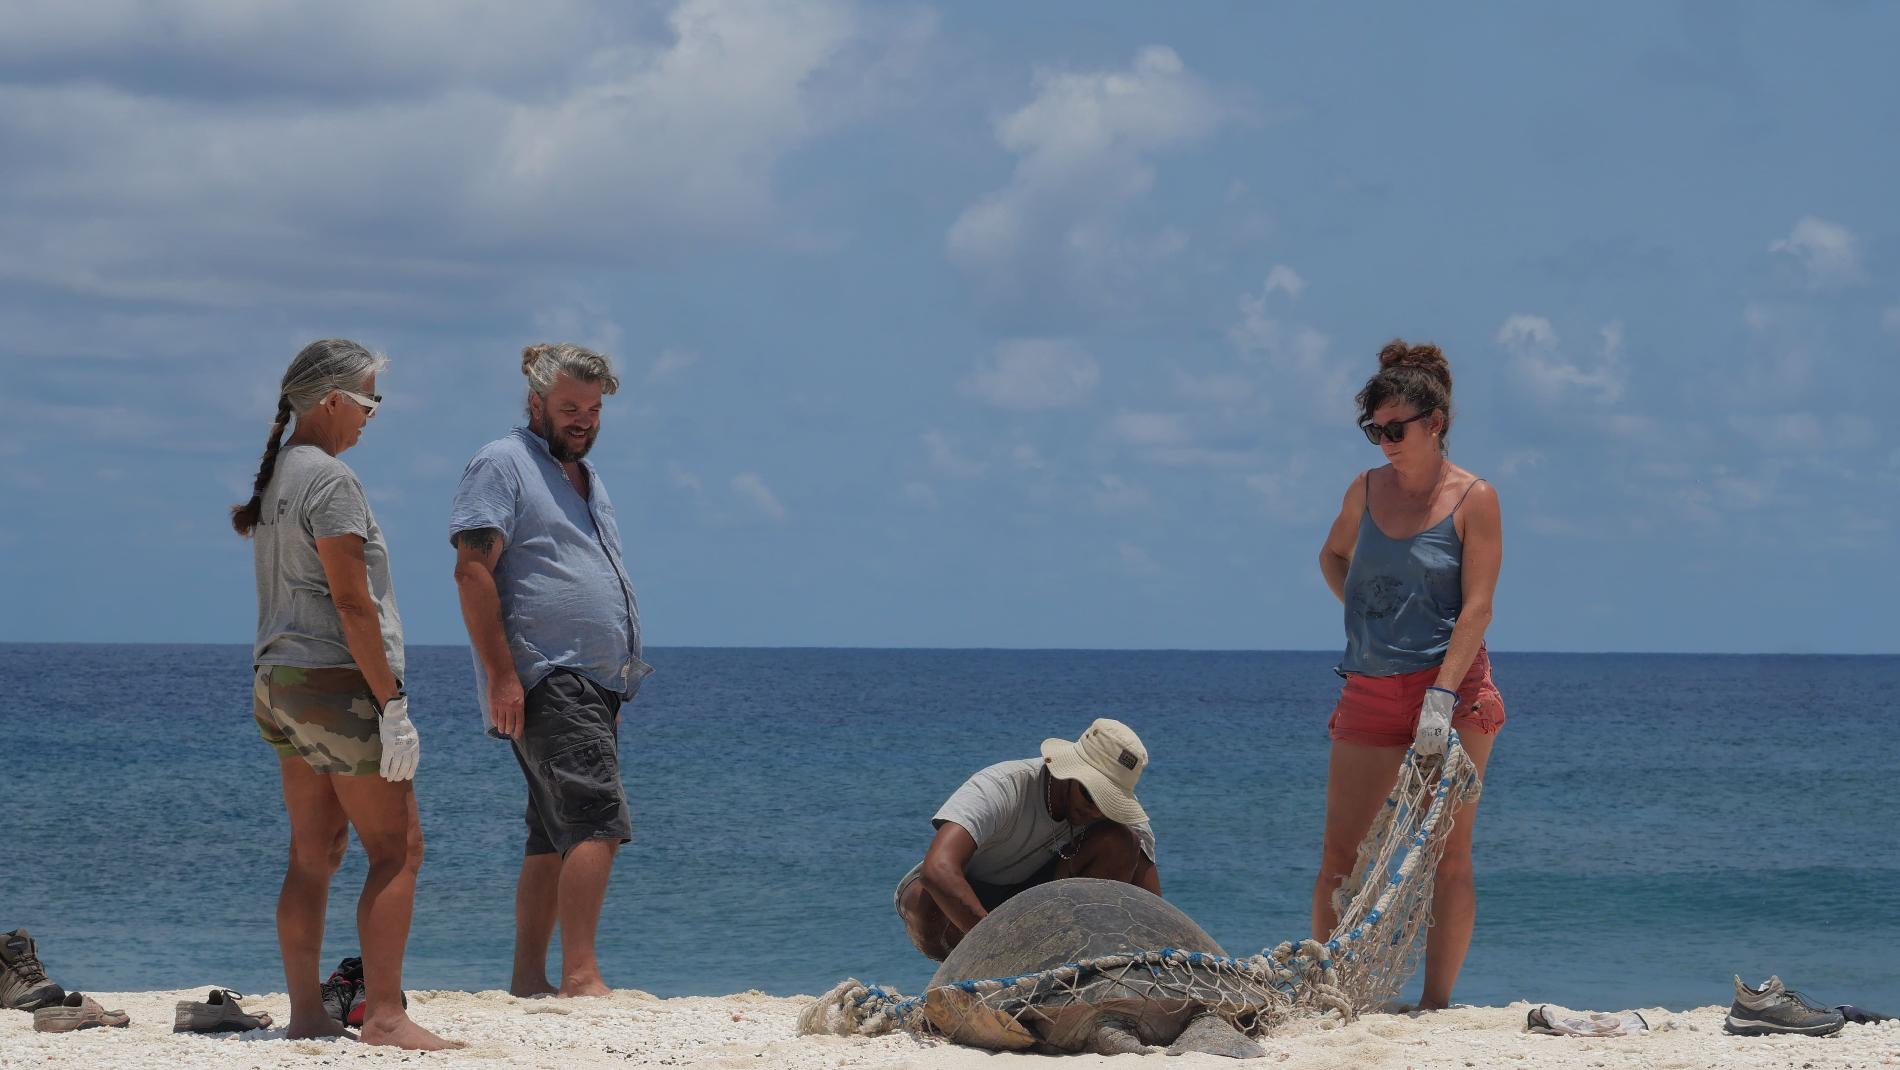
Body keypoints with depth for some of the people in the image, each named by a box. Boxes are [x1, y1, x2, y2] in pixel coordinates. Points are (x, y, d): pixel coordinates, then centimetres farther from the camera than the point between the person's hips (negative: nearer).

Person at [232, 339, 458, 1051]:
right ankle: (384, 1017, -8)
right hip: (337, 680, -9)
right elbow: (352, 602, -18)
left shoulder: (275, 477, 14)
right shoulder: (330, 479, -14)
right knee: (397, 850, -5)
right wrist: (393, 702, -17)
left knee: (314, 855, 10)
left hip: (278, 682, 9)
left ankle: (306, 1013, 10)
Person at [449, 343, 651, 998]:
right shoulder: (503, 465, -4)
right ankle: (581, 978, -22)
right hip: (545, 678, -9)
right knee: (598, 819, -19)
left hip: (594, 684, 9)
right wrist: (502, 674, -19)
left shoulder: (584, 478, 23)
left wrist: (623, 671, 23)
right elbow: (472, 571, -13)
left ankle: (529, 980, 11)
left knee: (556, 837, 8)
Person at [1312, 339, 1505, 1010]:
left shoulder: (1473, 500, -4)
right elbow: (1333, 556, 29)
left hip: (1453, 690, -4)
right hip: (1369, 695, 4)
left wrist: (1442, 695, -22)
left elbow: (1477, 607, -12)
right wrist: (1366, 618, 12)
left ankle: (1437, 1001, 1)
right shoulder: (1366, 491, 8)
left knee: (1448, 852, -2)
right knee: (1338, 855, 1)